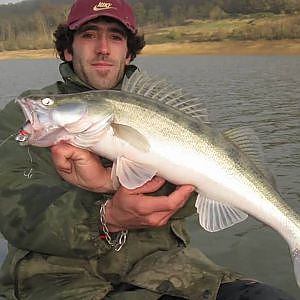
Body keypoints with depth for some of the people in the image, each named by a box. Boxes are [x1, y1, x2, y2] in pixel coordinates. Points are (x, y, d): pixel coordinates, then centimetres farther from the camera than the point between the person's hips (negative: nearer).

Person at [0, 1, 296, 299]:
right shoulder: (25, 113, 6)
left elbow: (187, 187, -5)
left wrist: (112, 180, -24)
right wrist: (107, 218, -28)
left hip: (158, 262, 3)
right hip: (62, 274, -2)